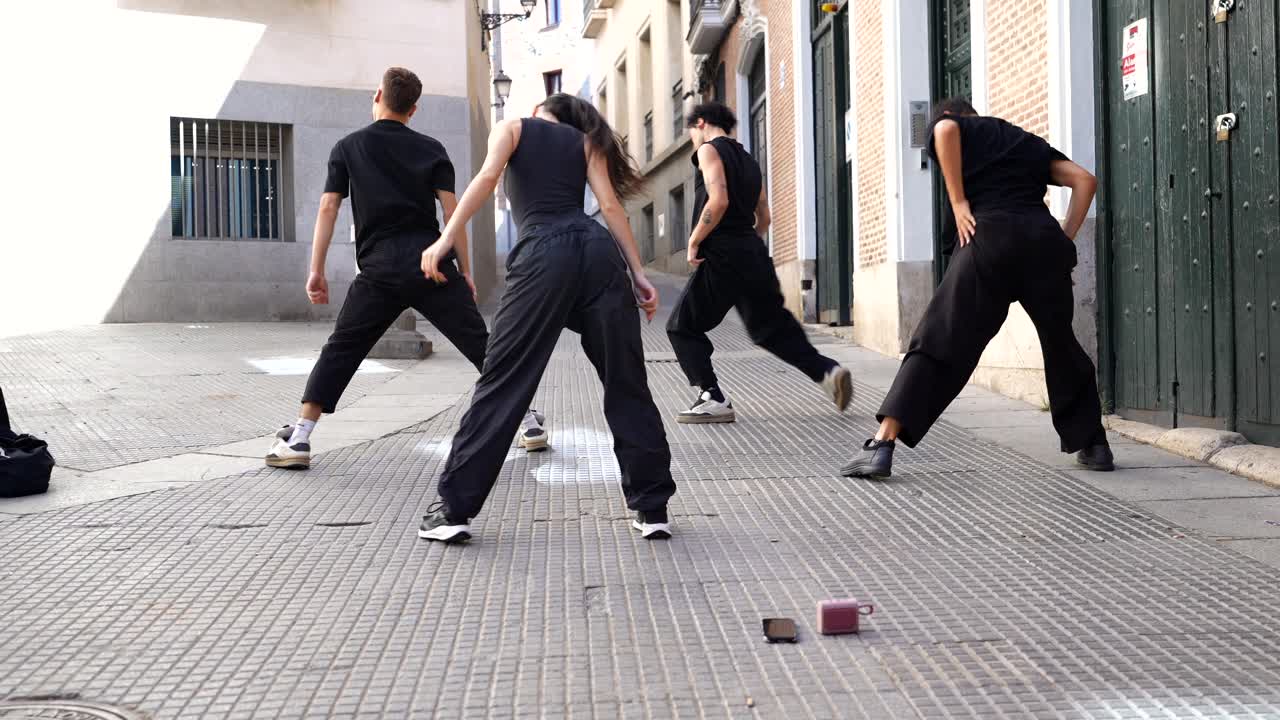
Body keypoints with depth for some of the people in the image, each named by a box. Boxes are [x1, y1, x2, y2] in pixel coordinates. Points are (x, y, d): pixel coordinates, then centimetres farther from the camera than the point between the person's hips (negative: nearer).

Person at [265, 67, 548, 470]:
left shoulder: (348, 147, 11)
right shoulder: (431, 149, 11)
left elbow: (328, 207, 4)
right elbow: (451, 209, 3)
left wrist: (316, 271, 4)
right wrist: (465, 271, 6)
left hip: (380, 269, 0)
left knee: (340, 351, 9)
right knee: (480, 345, 7)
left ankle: (298, 439, 2)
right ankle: (530, 421, 9)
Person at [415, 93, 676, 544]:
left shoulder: (513, 128, 19)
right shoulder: (585, 141, 25)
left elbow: (489, 175, -1)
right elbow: (610, 205, 12)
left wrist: (447, 238, -6)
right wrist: (638, 275, 8)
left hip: (544, 255, -3)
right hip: (598, 251, 3)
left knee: (503, 384, 0)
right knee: (626, 385, 8)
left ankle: (454, 510, 3)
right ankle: (652, 509, 9)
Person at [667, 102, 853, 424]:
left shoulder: (709, 150, -4)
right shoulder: (748, 160, 20)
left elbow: (718, 201, -19)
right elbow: (763, 217, 20)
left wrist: (694, 242, -12)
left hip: (722, 256, -8)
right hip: (754, 254, 8)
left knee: (682, 328, 2)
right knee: (771, 327, 16)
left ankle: (713, 400, -6)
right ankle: (827, 370, 1)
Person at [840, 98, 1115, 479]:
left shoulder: (957, 127, 20)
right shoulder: (1029, 141, 32)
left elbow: (945, 130, -7)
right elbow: (1084, 180, 20)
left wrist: (959, 203, -5)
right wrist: (1065, 240, 17)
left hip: (989, 237, -4)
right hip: (1044, 241, 4)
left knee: (938, 344, -7)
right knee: (1061, 344, 20)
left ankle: (882, 445, -17)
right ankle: (1093, 445, 25)